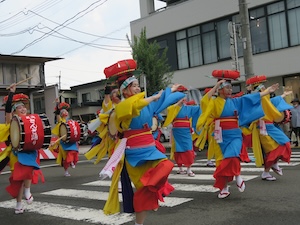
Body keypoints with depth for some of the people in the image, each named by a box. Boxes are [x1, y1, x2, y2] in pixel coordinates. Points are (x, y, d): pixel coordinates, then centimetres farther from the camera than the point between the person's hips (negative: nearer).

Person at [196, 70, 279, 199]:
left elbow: (253, 98, 15)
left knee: (232, 157, -22)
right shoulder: (214, 102, -2)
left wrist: (268, 91, 18)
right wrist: (215, 86, -20)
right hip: (221, 136, -2)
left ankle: (237, 176, 5)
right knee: (222, 162, 2)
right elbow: (204, 101, -22)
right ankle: (224, 187, 15)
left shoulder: (236, 101, 9)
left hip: (234, 135, 2)